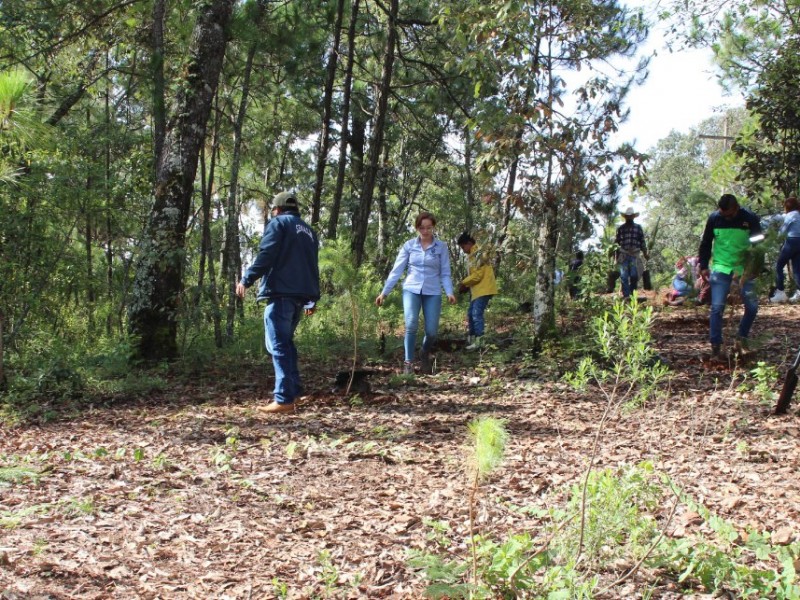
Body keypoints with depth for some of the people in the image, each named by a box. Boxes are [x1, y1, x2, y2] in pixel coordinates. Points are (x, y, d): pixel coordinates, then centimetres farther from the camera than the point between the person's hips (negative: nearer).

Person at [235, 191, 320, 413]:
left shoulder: (278, 223, 0)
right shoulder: (308, 230, 23)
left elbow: (265, 256, -13)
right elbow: (314, 266, 23)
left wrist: (246, 280, -12)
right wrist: (312, 300, 26)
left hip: (280, 293, -8)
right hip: (300, 295, 8)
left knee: (278, 345, -8)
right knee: (286, 342, 19)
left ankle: (284, 399, -13)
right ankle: (294, 389, 16)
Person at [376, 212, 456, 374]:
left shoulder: (441, 247, 1)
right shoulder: (409, 245, 1)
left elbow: (445, 273, 3)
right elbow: (396, 270, 3)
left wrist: (449, 292, -14)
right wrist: (384, 292, -1)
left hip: (432, 292, 1)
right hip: (411, 290, 0)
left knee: (432, 331, -3)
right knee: (411, 325, -20)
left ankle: (425, 355, 28)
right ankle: (408, 361, -6)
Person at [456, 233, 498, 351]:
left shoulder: (478, 254, -14)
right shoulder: (471, 256, 16)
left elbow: (477, 275, -19)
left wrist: (463, 283, -8)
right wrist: (466, 286, 8)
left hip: (483, 290, -10)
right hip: (476, 290, 10)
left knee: (477, 314, -13)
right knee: (471, 314, 13)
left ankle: (478, 341, -12)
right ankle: (471, 339, 20)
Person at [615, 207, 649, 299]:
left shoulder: (638, 227, 10)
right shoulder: (620, 228, 10)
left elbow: (642, 241, 11)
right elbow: (617, 242, 12)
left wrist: (645, 253, 7)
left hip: (635, 255, 0)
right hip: (623, 255, 0)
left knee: (634, 276, -3)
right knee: (624, 276, -4)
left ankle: (633, 294, 6)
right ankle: (626, 295, -1)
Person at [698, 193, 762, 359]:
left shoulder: (750, 219, -9)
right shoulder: (714, 218, -6)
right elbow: (705, 243, 5)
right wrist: (704, 266, 0)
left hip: (744, 269, 1)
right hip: (720, 268, -1)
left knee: (752, 306, 2)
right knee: (717, 307, -8)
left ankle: (742, 339, 23)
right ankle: (715, 347, -3)